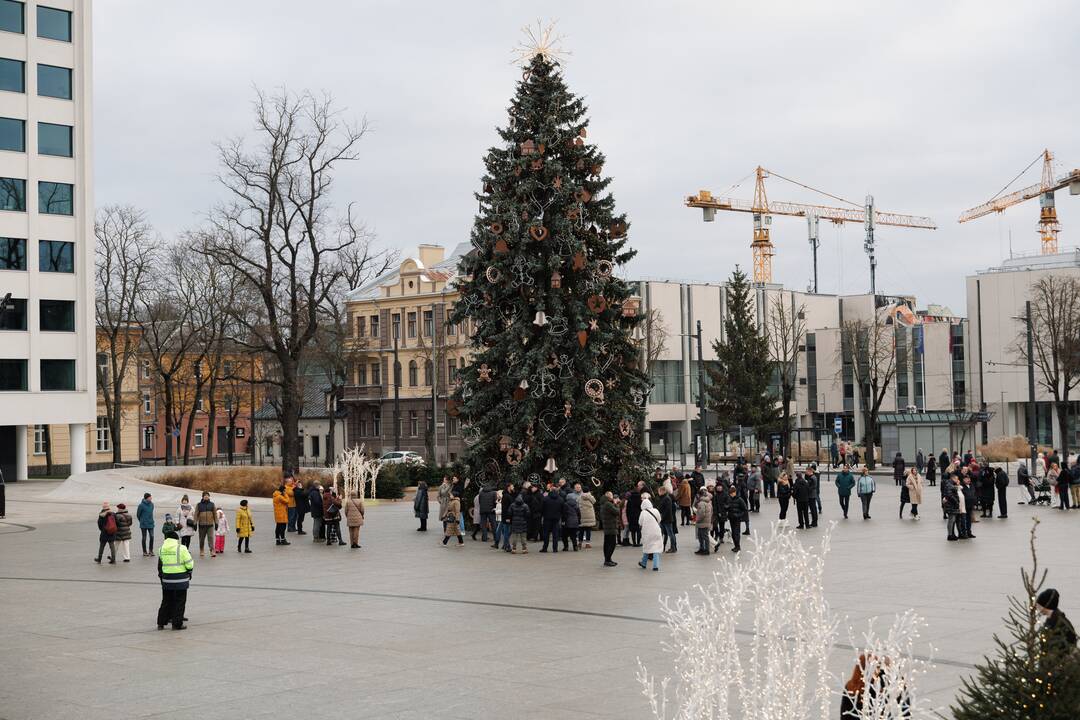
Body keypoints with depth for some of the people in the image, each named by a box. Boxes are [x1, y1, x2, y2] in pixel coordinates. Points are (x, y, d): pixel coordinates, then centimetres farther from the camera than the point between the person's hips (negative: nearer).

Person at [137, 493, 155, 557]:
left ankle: (151, 550, 13)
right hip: (144, 525, -4)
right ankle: (144, 552, 12)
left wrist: (151, 520, 13)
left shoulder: (152, 504, 4)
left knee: (152, 537, -2)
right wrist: (141, 521, 8)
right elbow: (138, 515, -2)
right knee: (144, 538, 4)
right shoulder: (141, 505, -12)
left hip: (151, 524, 4)